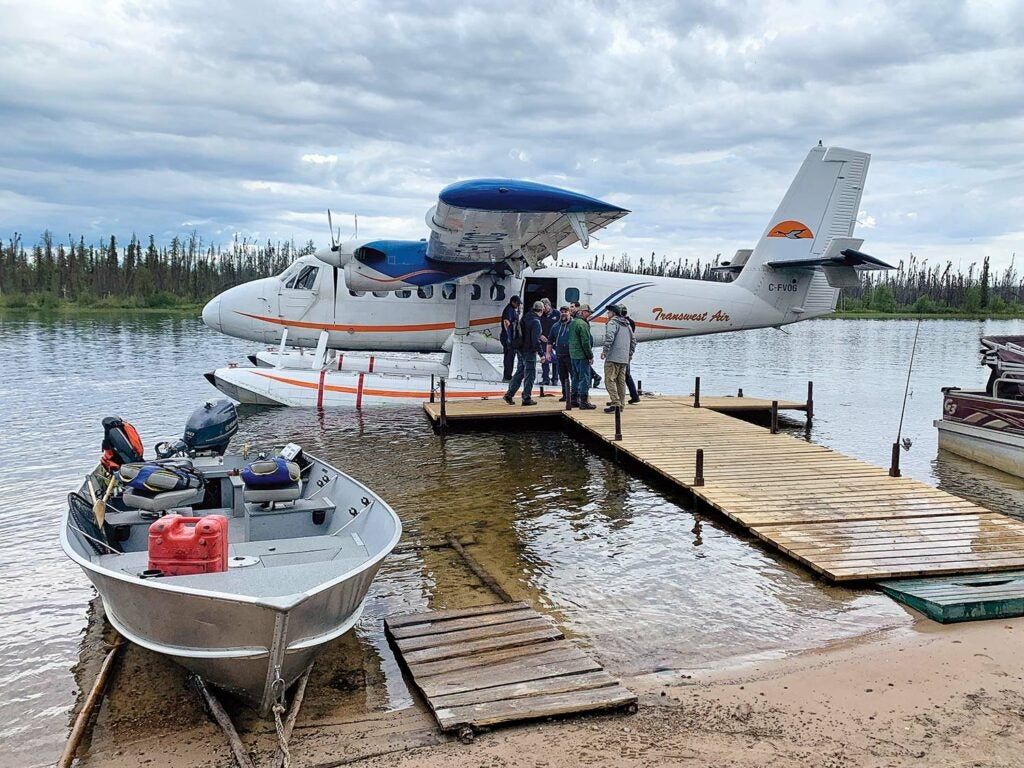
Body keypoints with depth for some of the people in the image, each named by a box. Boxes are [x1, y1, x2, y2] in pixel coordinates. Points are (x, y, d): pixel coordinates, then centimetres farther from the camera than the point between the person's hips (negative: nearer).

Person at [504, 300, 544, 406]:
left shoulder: (525, 317, 8)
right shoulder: (535, 321, -16)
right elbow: (536, 340, -20)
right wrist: (541, 353, -16)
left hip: (520, 350, 8)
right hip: (530, 351, -8)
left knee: (519, 373, 16)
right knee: (529, 374, 2)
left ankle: (509, 394, 14)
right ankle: (527, 398, 7)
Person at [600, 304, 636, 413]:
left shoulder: (612, 323, -6)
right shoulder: (627, 324, 21)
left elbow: (609, 337, -21)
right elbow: (633, 340, 23)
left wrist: (604, 351, -17)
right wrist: (630, 354, 24)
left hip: (613, 357, -8)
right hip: (624, 359, 8)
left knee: (610, 380, -8)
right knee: (621, 382, 11)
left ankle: (615, 403, -17)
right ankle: (621, 405, 13)